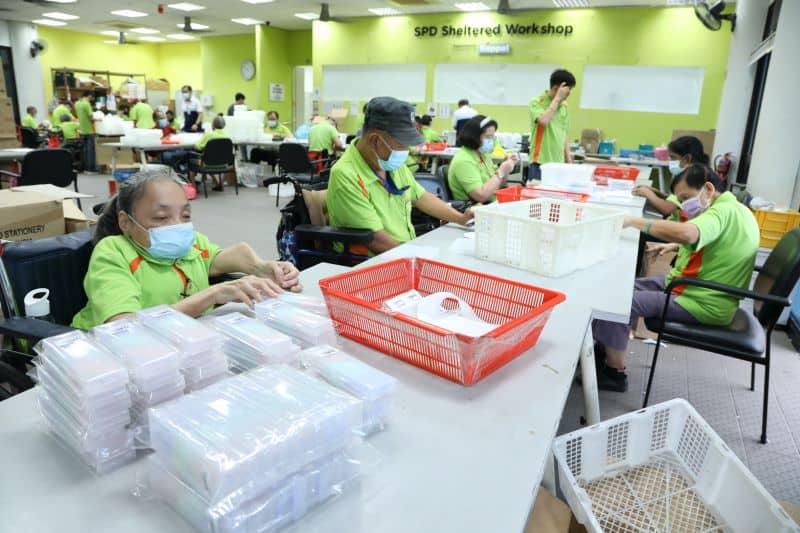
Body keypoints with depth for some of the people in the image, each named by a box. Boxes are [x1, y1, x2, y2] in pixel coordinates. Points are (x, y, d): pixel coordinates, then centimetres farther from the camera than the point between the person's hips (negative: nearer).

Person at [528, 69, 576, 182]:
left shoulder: (564, 106, 12)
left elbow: (565, 133, 18)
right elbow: (543, 121, -25)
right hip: (540, 163, -6)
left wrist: (568, 159, 13)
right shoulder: (537, 102, -5)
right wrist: (557, 98, -15)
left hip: (559, 163, 6)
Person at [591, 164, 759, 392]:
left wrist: (634, 221, -34)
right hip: (702, 289, 11)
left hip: (702, 305, -11)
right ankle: (603, 349, 15)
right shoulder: (733, 209, 9)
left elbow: (686, 233, -43)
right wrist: (676, 247, 14)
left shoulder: (723, 211, -23)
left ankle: (615, 373, 0)